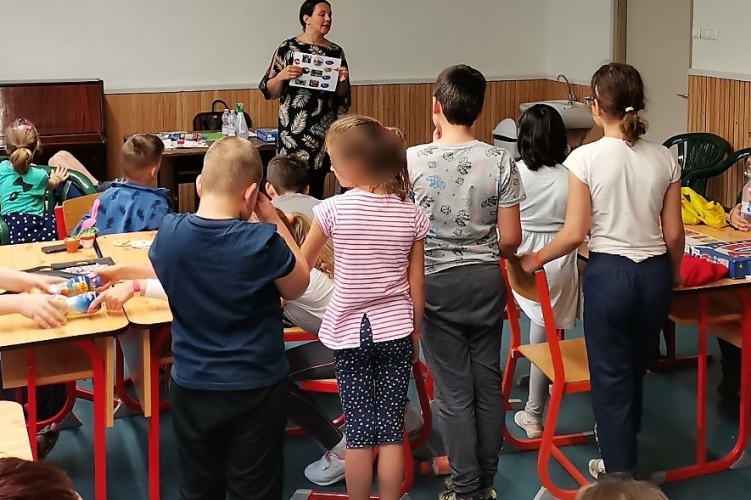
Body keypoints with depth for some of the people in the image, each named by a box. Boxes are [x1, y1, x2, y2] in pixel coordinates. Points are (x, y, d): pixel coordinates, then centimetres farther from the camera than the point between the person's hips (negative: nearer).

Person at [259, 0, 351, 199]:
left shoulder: (336, 52, 8)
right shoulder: (288, 48, -2)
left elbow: (342, 95, 13)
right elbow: (270, 92, -1)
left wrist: (343, 81, -7)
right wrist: (281, 76, -20)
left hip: (325, 131, 3)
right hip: (295, 131, -3)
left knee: (317, 188, 3)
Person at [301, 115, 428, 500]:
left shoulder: (334, 209, -12)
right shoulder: (411, 215, -4)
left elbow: (301, 267, 1)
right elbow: (416, 287, 1)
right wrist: (415, 334, 13)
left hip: (349, 332, -2)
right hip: (395, 330, 2)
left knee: (359, 431, 6)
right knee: (391, 430, 7)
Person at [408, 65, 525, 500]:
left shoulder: (413, 160, -13)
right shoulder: (500, 161, -9)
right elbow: (511, 240, -6)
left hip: (438, 283, -2)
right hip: (486, 280, 2)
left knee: (454, 389, 7)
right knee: (488, 382, 14)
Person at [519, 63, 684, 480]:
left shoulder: (586, 158, -13)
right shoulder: (664, 159, -1)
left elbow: (574, 233, -13)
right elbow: (673, 233, 3)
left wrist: (534, 260, 3)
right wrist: (674, 273, 22)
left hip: (609, 273, -4)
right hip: (654, 273, 5)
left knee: (611, 374, 10)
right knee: (636, 367, 23)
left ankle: (620, 474, 20)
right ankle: (623, 444, 44)